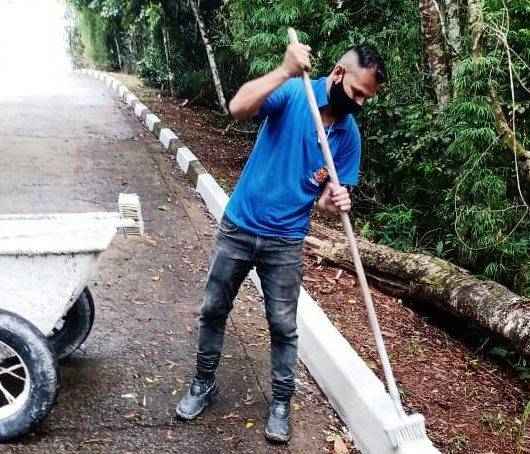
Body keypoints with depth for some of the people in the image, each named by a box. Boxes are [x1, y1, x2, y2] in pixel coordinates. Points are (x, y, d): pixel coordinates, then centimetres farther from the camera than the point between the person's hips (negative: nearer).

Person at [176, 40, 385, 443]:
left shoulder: (349, 135, -3)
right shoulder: (293, 93, -13)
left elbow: (331, 196, 0)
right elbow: (238, 108, -30)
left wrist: (335, 202, -24)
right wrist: (286, 71, -37)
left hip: (285, 242, 1)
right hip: (238, 227, -1)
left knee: (283, 326, 7)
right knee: (214, 310, 13)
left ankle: (281, 404, 26)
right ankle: (204, 384, 34)